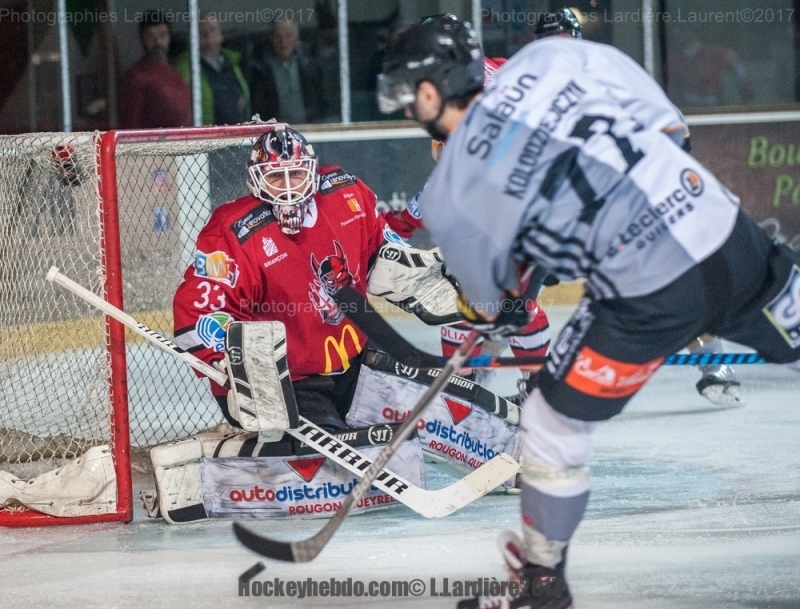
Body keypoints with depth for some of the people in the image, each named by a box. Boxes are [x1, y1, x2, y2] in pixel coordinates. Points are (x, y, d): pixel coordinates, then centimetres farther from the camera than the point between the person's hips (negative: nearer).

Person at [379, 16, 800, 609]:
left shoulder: (451, 196, -3)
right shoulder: (549, 57, 3)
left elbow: (487, 302, 12)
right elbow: (659, 114, 11)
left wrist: (496, 311, 35)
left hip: (650, 300, -5)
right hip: (721, 222, 5)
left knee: (554, 423, 14)